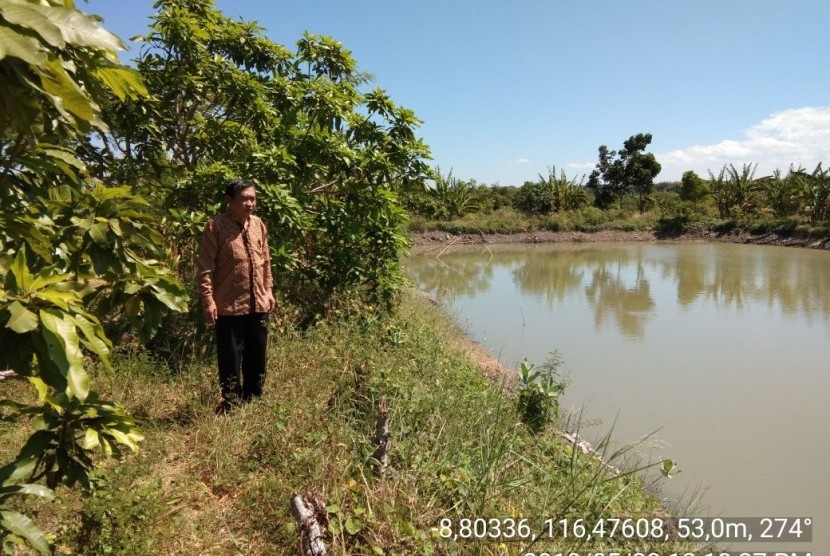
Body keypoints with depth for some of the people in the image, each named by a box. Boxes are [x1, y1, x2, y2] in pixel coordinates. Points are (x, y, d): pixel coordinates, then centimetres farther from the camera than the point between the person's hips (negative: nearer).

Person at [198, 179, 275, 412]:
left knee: (257, 358, 15)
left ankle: (254, 402, 30)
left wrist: (268, 290, 13)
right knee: (230, 359, 5)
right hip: (229, 306, -5)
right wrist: (208, 300, -16)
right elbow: (206, 267, -10)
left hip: (258, 305, 6)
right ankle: (231, 404, 20)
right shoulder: (216, 225, -8)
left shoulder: (258, 225, 9)